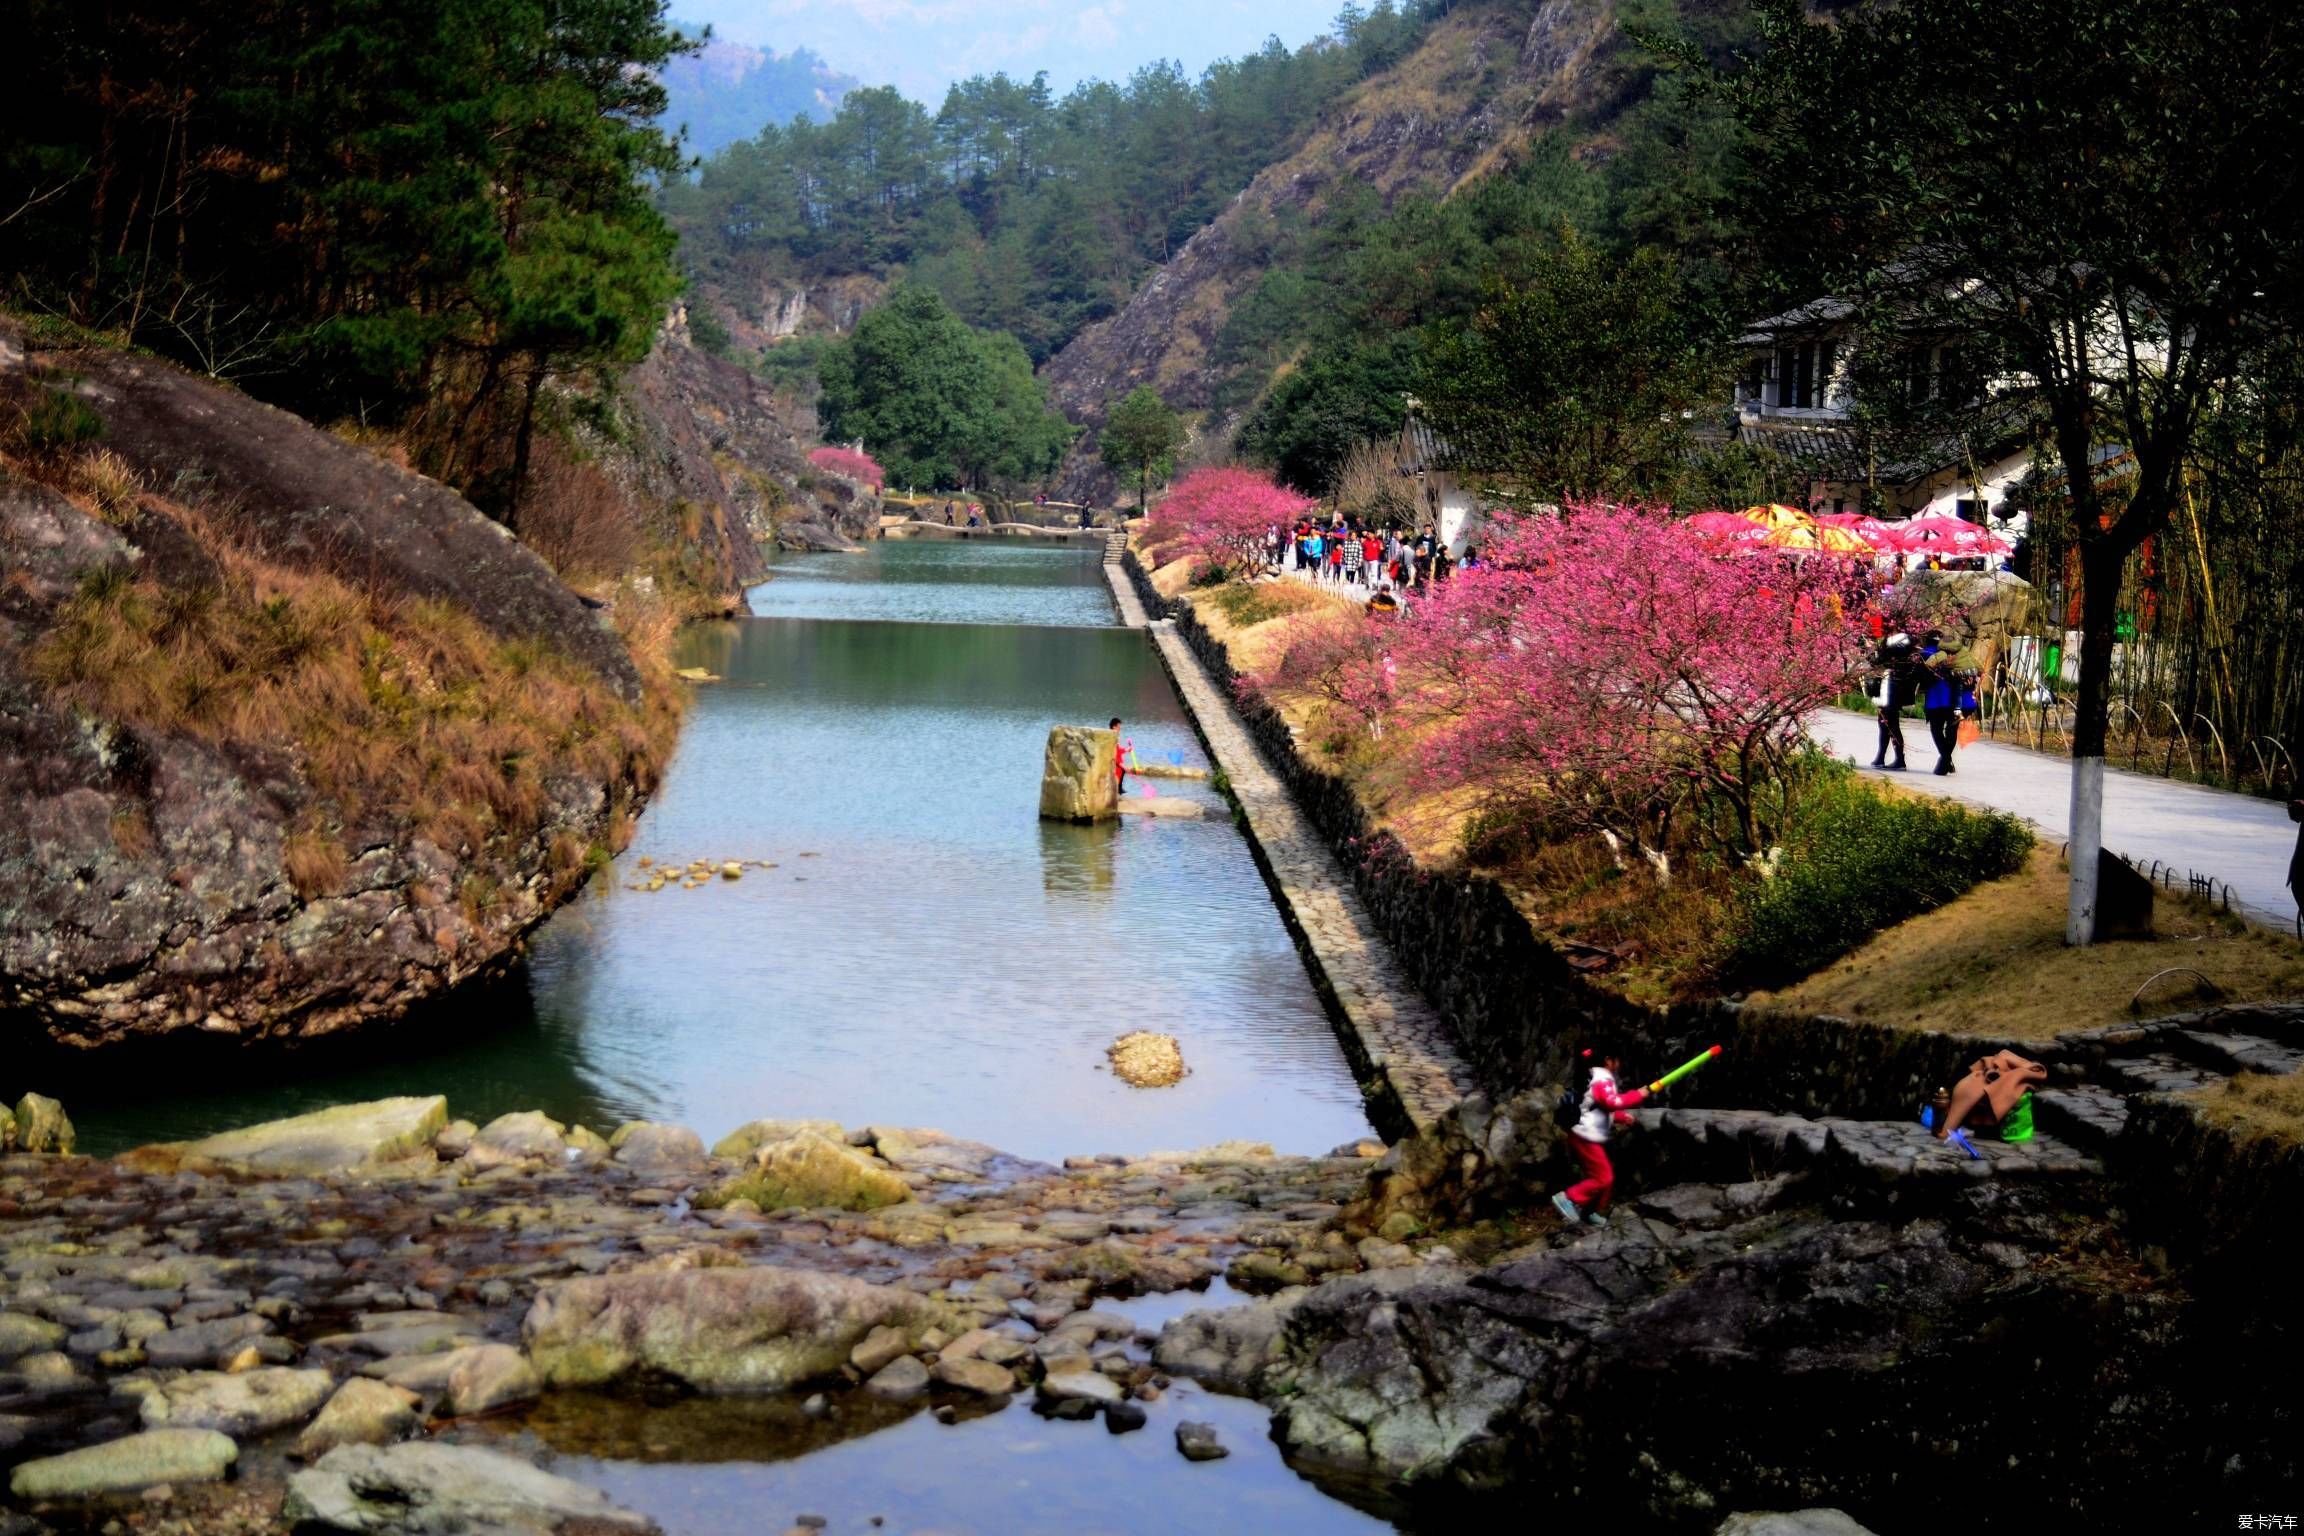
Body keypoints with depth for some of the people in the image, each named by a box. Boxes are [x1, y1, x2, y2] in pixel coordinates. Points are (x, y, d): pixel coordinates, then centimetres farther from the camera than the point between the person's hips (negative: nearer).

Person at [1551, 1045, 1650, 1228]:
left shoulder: (1602, 1079, 18)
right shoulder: (1602, 1080, -15)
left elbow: (1605, 1109, 27)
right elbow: (1612, 1102, -30)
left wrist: (1622, 1117, 12)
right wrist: (1638, 1095, -23)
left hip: (1590, 1138, 10)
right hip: (1586, 1139, -10)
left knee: (1607, 1178, 13)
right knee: (1602, 1178, -10)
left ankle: (1592, 1213, 19)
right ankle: (1567, 1198, -9)